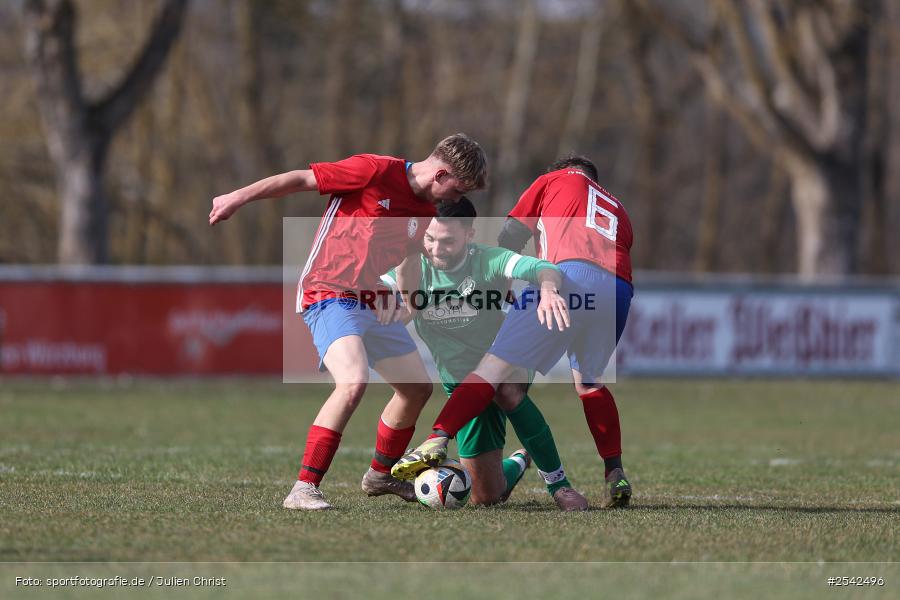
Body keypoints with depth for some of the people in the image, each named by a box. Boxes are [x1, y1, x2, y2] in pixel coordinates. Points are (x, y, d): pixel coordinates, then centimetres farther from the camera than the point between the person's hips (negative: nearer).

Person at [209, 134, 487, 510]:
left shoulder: (426, 213, 10)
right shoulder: (375, 171, -13)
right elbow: (300, 180, -10)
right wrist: (238, 197, -9)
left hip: (375, 307, 9)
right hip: (331, 297, -9)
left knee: (418, 387, 15)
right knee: (353, 382, -29)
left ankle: (380, 475, 37)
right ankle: (304, 489, -27)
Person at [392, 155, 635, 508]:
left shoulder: (555, 179, 27)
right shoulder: (619, 212, 38)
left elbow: (508, 239, 23)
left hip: (571, 273, -5)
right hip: (620, 289, 5)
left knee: (497, 365, -9)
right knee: (588, 381, 26)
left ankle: (436, 441, -22)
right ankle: (615, 475, 19)